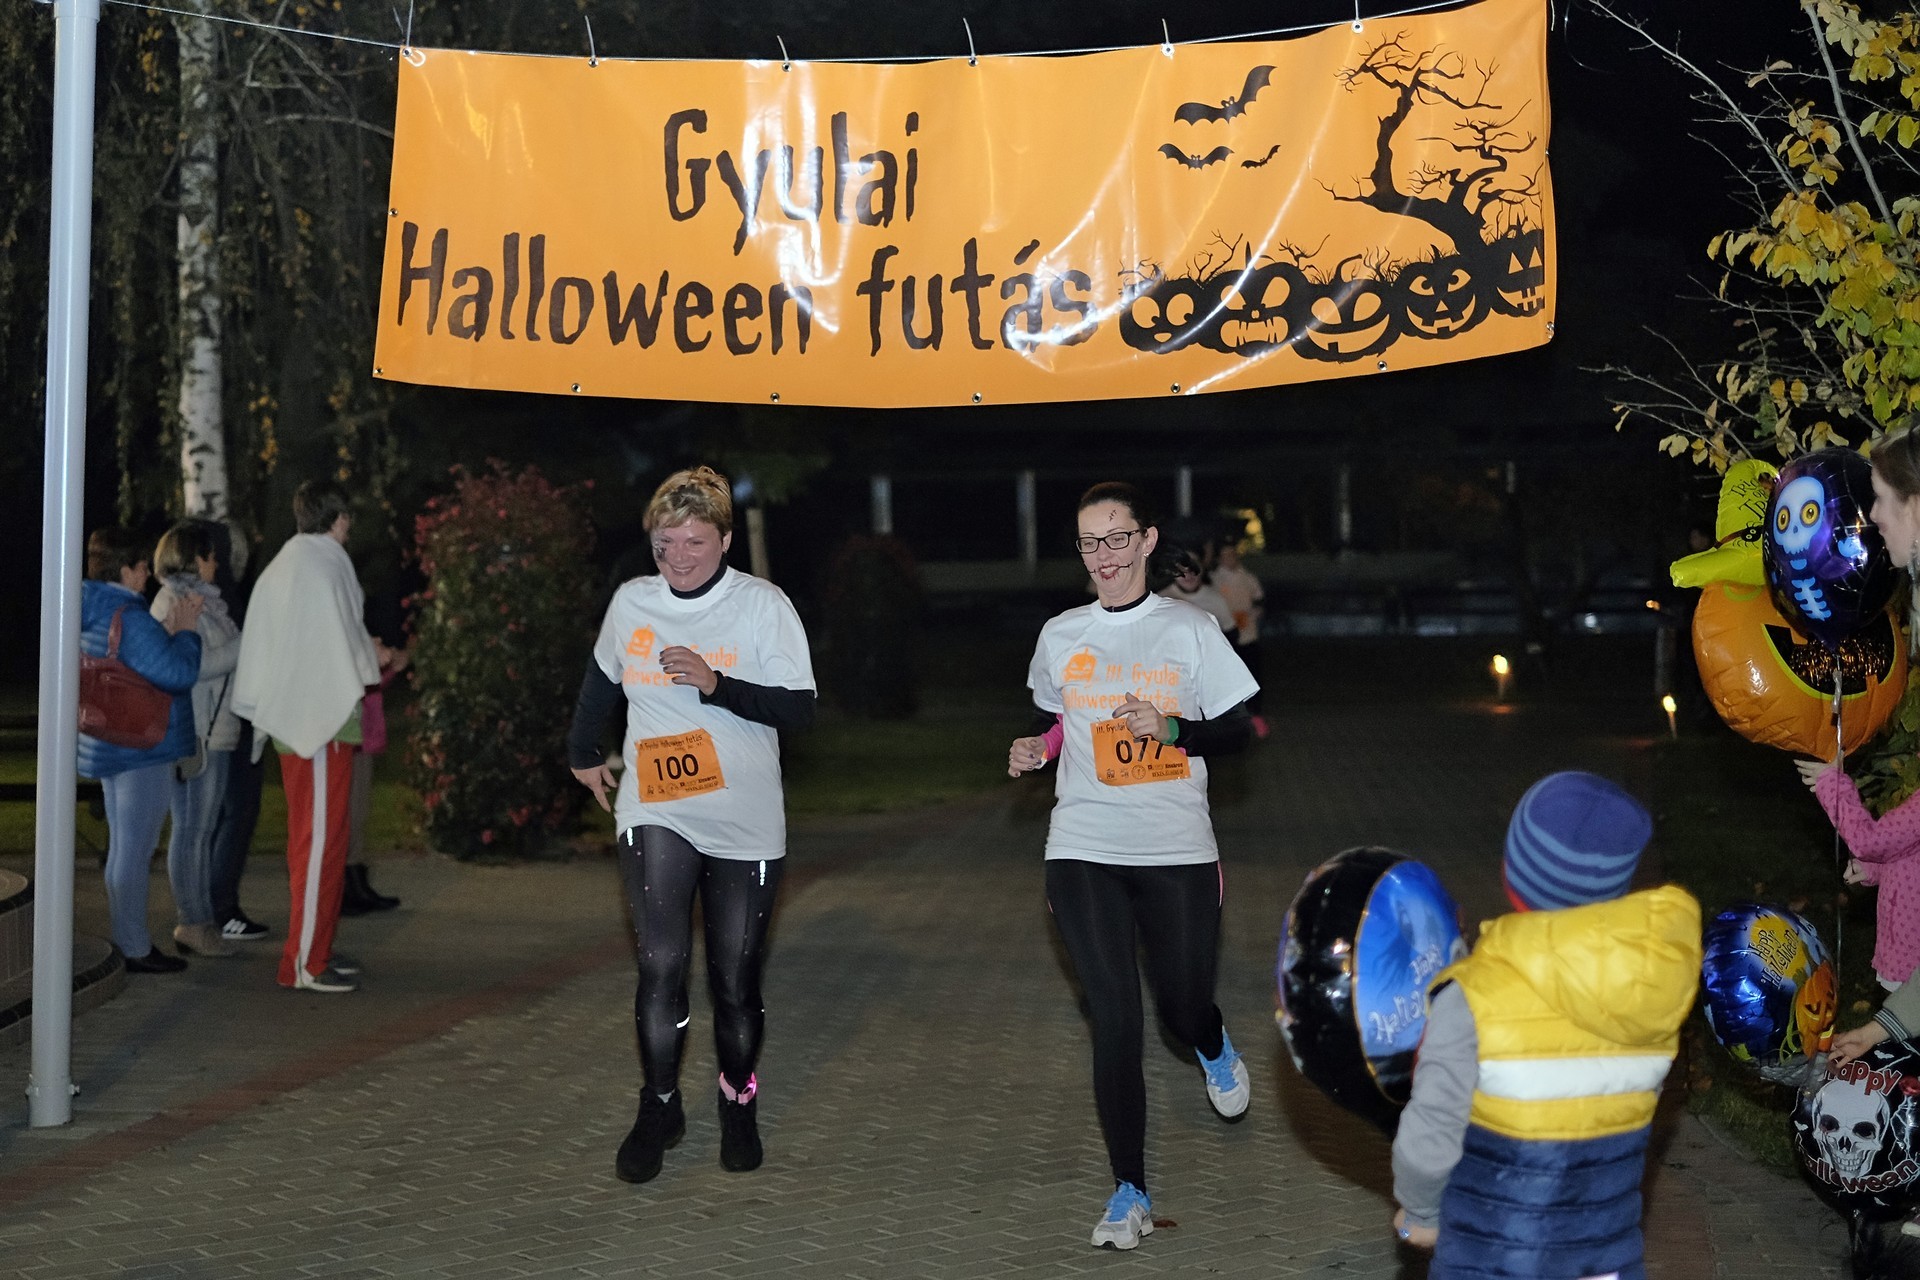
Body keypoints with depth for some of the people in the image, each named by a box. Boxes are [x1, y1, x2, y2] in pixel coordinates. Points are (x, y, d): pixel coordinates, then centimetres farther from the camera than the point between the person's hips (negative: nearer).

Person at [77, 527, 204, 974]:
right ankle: (135, 949, 2)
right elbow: (179, 674, -22)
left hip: (108, 748, 10)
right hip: (142, 751, -10)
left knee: (122, 848, 17)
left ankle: (126, 941, 25)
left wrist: (167, 629, 5)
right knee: (134, 851, -4)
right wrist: (185, 631, -8)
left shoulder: (93, 615, 10)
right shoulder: (130, 617, -20)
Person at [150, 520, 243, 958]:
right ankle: (192, 923, 1)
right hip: (193, 735, -10)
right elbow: (191, 665, -21)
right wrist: (245, 645, -17)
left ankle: (201, 922, 19)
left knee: (201, 828, 13)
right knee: (191, 830, -4)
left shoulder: (200, 598, 18)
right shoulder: (176, 602, -12)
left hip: (211, 731, 10)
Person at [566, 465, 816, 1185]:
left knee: (735, 982, 7)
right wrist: (582, 753, 32)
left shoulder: (763, 605, -7)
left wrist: (717, 684, -25)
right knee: (661, 963, -15)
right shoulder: (631, 603, 4)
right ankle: (659, 1109, 2)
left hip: (745, 826, -1)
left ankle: (739, 1109, 29)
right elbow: (603, 679, 24)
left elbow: (799, 709, -13)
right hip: (655, 815, 1)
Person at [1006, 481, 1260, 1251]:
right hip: (1084, 854, 1)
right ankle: (1129, 1192, 7)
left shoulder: (1191, 630, 0)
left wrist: (1168, 726, -16)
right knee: (1114, 1021, -2)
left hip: (1177, 852, -1)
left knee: (1183, 1004, 6)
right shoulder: (1060, 636, 7)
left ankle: (1214, 1051, 47)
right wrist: (1034, 747, -2)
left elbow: (1236, 732, 1)